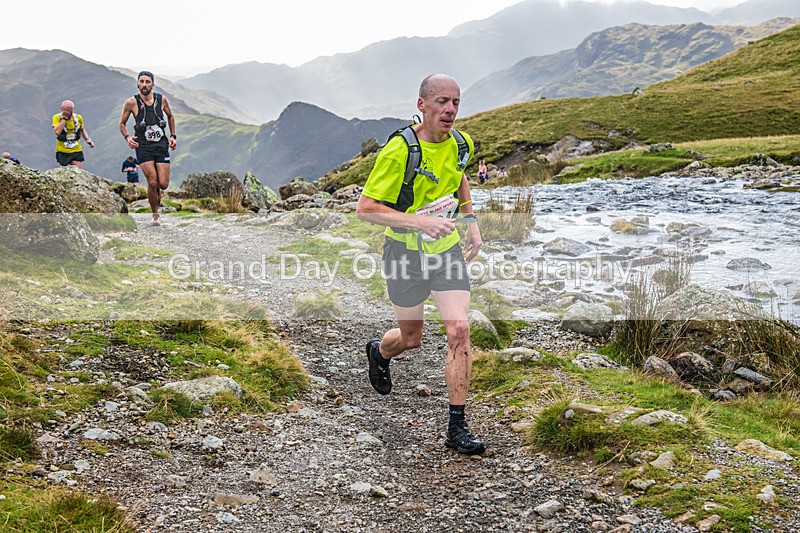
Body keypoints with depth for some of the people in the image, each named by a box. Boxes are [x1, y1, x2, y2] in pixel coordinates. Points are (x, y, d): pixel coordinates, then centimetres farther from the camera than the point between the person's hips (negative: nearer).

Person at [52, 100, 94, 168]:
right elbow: (57, 132, -28)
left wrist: (88, 139, 3)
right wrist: (64, 118, -25)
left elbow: (82, 130, 19)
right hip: (62, 151, -2)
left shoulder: (78, 118, -1)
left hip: (76, 150, 2)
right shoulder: (57, 117, -11)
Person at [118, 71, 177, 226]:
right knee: (152, 182, -13)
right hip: (143, 146, -2)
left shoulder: (162, 100, 3)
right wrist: (127, 137, -9)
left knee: (163, 184, -6)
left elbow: (170, 117, 21)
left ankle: (157, 191, 34)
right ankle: (155, 214, 8)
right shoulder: (131, 102, -3)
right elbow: (122, 124, 9)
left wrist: (173, 136, 11)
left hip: (161, 145, 2)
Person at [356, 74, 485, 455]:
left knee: (459, 330, -10)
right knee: (411, 338, 12)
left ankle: (457, 427, -2)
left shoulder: (460, 143, -4)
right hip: (405, 251, -4)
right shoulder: (399, 150, -22)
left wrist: (471, 221, 13)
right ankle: (379, 352, 51)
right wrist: (420, 222, -32)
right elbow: (365, 209, -22)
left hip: (447, 248, 4)